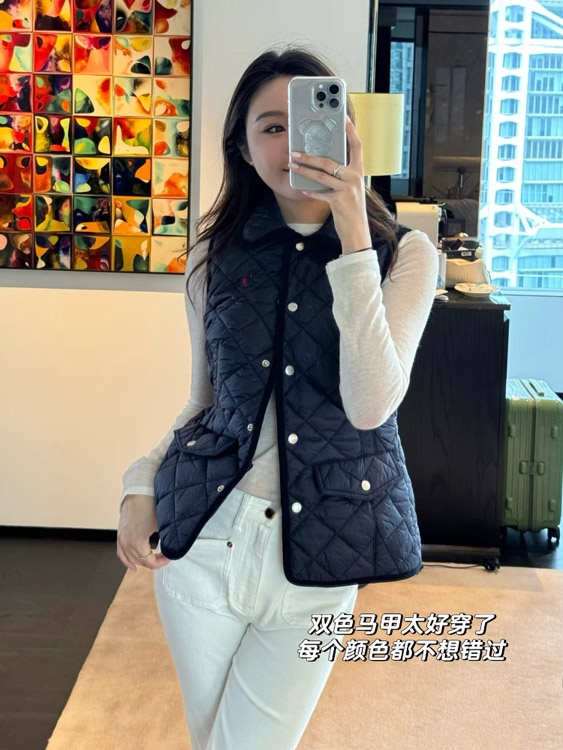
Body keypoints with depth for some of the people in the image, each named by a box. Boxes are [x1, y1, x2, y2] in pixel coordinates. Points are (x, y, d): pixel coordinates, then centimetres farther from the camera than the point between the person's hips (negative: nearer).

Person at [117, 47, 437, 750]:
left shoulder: (404, 255, -6)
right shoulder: (216, 257, 3)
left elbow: (370, 405, -20)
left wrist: (353, 242, -22)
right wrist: (142, 483, -3)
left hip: (316, 548, -2)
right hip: (202, 535, 3)